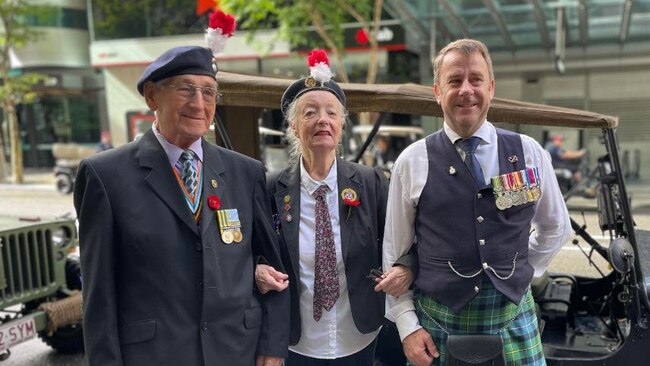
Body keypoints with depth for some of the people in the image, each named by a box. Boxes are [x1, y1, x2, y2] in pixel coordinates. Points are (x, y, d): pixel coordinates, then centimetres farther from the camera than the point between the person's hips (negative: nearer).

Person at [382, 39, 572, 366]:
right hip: (437, 322, -1)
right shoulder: (412, 161, -4)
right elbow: (394, 250, 0)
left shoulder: (529, 153, 1)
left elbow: (556, 227, 16)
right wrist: (407, 325, -3)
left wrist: (522, 272, 7)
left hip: (514, 319, 2)